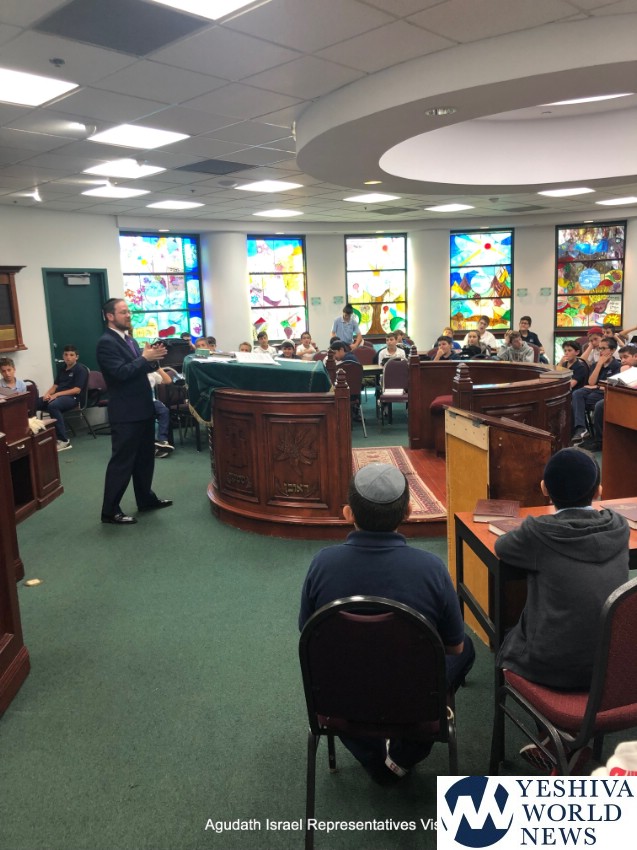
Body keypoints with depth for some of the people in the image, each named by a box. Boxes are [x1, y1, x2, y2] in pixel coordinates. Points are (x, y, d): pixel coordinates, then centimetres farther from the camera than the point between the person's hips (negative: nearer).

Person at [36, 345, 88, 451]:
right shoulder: (62, 370, 23)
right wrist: (47, 394, -5)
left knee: (53, 406, -39)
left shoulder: (81, 370, -1)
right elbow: (55, 386, 19)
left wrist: (56, 394, -17)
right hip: (58, 396, 7)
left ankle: (64, 440, -36)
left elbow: (77, 390, -11)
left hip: (72, 398, -7)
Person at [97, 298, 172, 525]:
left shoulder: (129, 339, 14)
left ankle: (145, 499, 31)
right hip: (125, 413, -9)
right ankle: (110, 511, 6)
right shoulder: (106, 342, -14)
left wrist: (153, 359, -6)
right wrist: (145, 357, -24)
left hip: (143, 408, 9)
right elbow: (121, 372, -25)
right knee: (122, 461, -3)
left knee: (145, 457, 18)